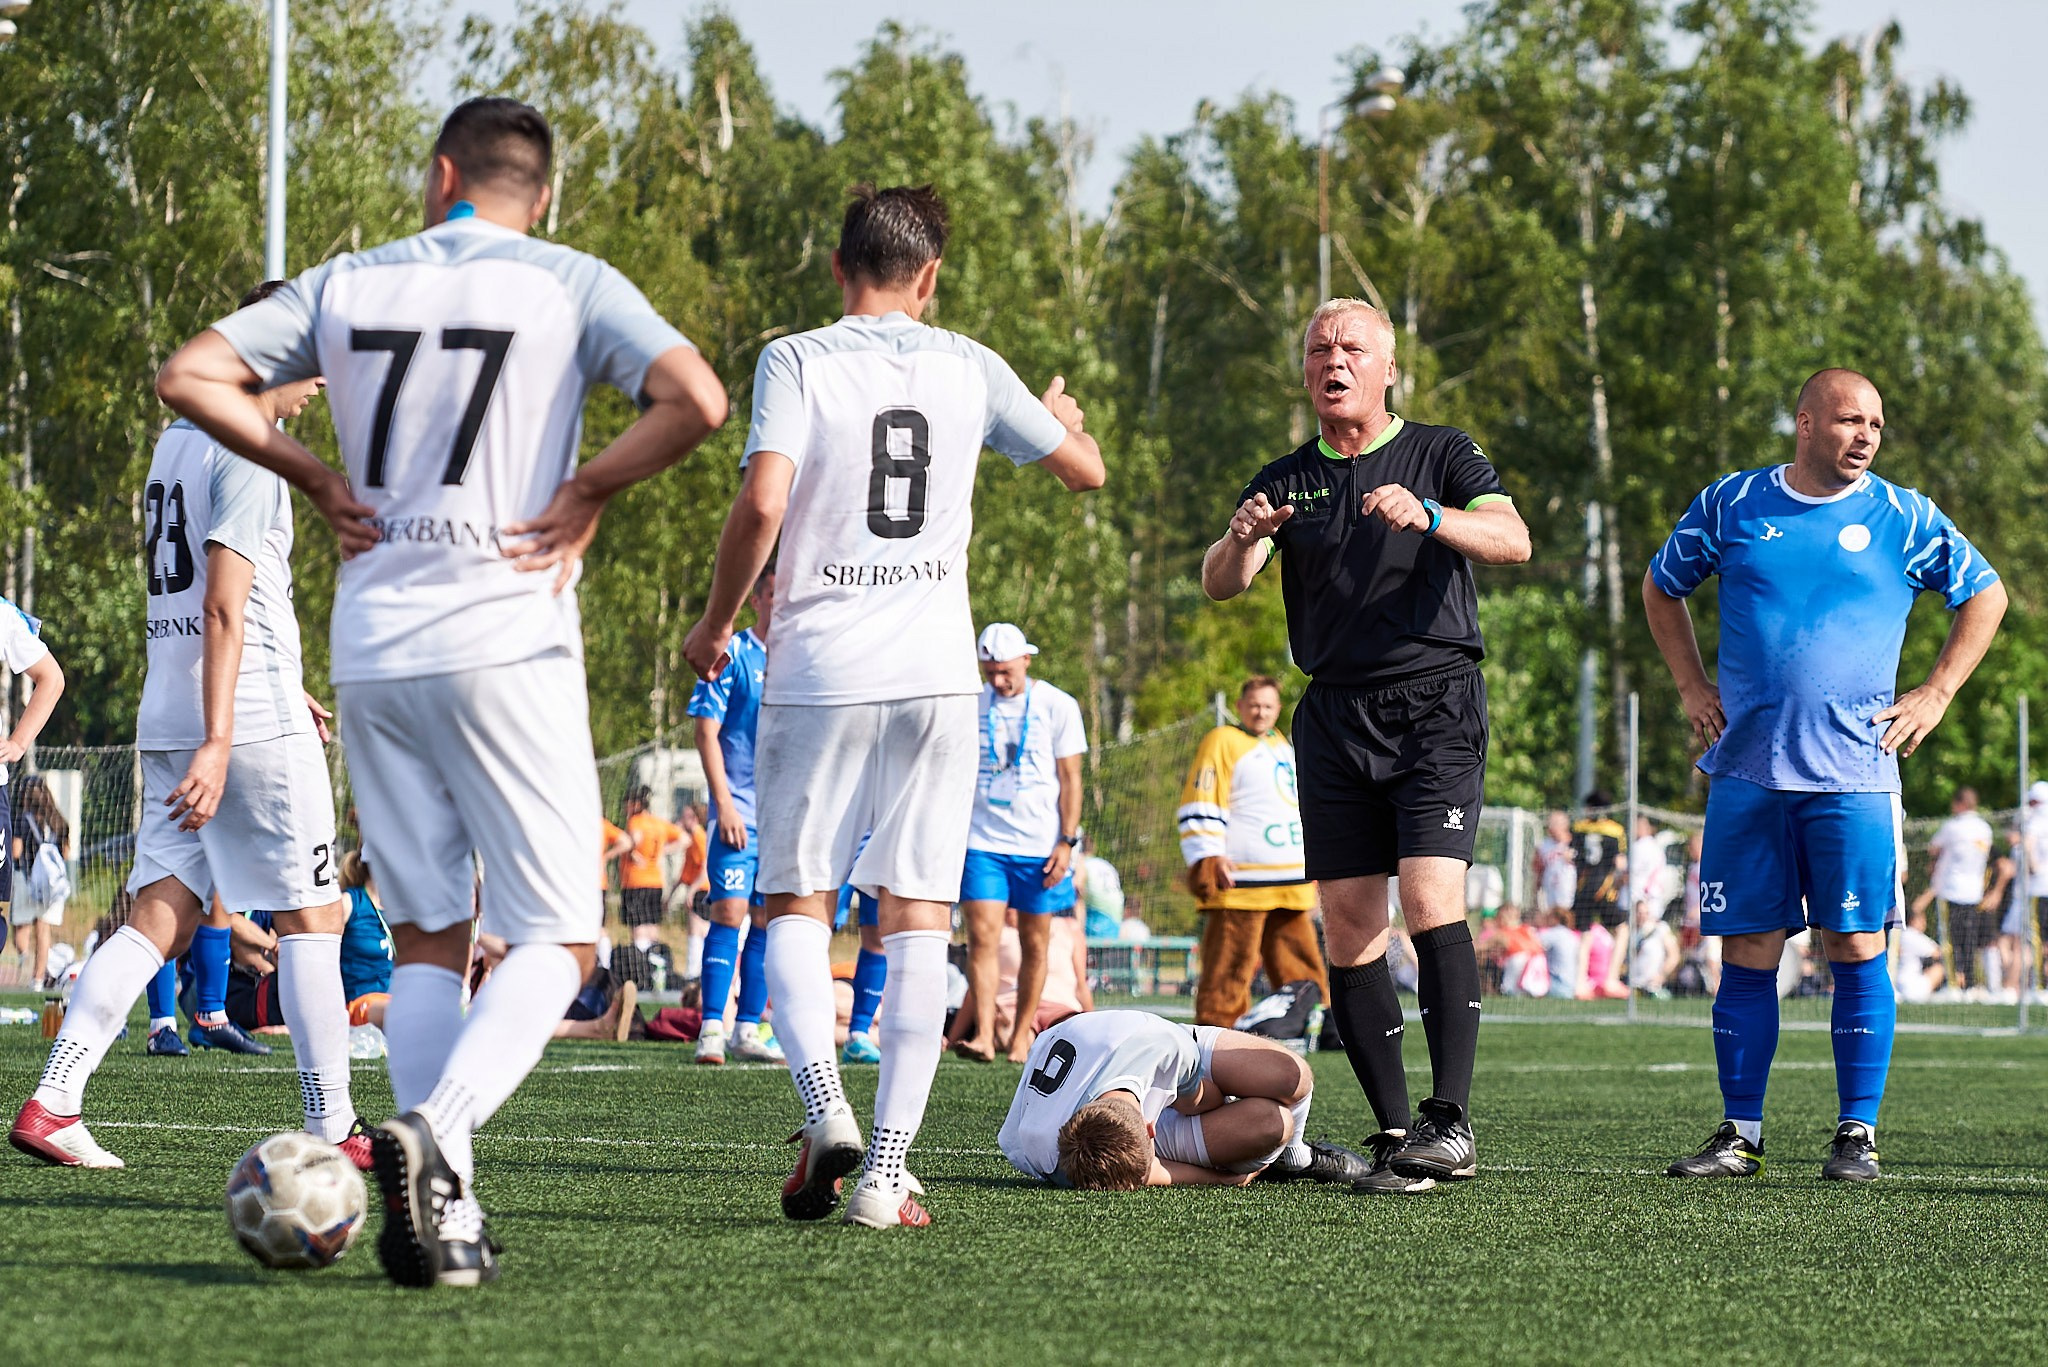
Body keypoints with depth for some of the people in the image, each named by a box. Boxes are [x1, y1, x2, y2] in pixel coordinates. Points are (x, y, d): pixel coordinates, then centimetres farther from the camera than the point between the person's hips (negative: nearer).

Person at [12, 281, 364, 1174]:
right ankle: (332, 1129, 1)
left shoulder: (176, 441, 18)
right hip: (250, 721, -8)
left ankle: (51, 1100, -9)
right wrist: (218, 743, -23)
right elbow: (225, 606, -18)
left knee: (161, 918, 4)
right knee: (312, 916, 0)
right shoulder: (251, 454, -11)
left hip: (169, 720, 8)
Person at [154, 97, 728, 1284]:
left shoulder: (347, 284, 10)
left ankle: (444, 1212, -2)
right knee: (560, 942, 1)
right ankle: (435, 1130, -23)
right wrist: (588, 494, -3)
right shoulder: (572, 286, 0)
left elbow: (192, 377, 8)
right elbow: (694, 400, -14)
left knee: (427, 938, 10)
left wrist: (320, 482, 11)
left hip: (372, 652, 4)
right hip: (507, 646, -4)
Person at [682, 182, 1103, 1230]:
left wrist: (714, 623, 1)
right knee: (918, 915, 2)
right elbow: (1085, 470, 19)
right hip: (936, 672, 2)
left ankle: (824, 1110, -15)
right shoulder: (968, 368, 7)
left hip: (817, 672, -1)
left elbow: (761, 503, -14)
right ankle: (886, 1170, -4)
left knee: (796, 902, 8)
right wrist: (1066, 417, 42)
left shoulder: (797, 361, -2)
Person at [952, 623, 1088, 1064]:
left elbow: (1070, 779, 2)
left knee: (1035, 944, 4)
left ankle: (1022, 1035, 13)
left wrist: (1067, 842, -5)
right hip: (983, 841, 1)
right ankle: (983, 1034, -16)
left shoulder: (1058, 706, 0)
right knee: (983, 935, -12)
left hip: (1040, 844, -1)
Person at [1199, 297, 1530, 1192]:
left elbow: (1512, 540, -11)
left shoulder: (1442, 454, 5)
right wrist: (1242, 538, -23)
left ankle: (1450, 1122, -21)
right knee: (1349, 931, -2)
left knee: (1430, 900, -19)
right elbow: (1218, 584, 1)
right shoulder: (1286, 481, 13)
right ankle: (1394, 1134, 2)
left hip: (1435, 705, -4)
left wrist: (1428, 516, -30)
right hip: (1334, 712, 4)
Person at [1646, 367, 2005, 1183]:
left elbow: (1984, 595, 15)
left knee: (1855, 948, -5)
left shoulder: (1904, 520, 4)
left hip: (1853, 776, -1)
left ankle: (1858, 1132, 2)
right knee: (1747, 953, 2)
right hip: (1746, 773, 1)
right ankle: (1740, 1135, 9)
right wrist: (1694, 689, 13)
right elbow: (1662, 588, 22)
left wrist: (1934, 696, 7)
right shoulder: (1731, 505, 7)